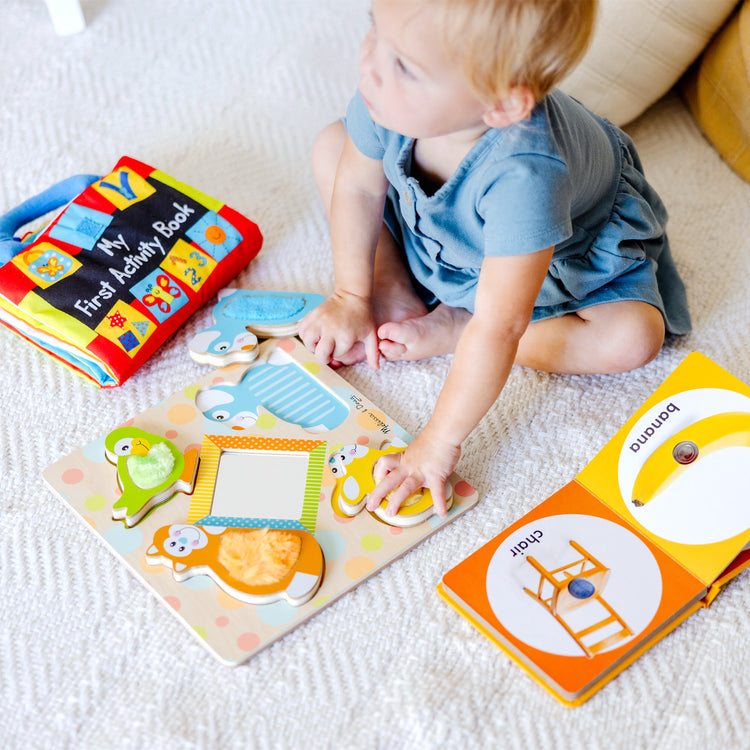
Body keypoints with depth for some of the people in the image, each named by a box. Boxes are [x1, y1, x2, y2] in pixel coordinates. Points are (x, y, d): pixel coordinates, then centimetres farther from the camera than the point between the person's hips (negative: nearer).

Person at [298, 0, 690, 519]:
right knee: (331, 148, -6)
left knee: (634, 339, -27)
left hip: (572, 246, -4)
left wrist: (438, 444, -39)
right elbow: (360, 186, -13)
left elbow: (499, 328, -45)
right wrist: (352, 296, -8)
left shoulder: (524, 176, -50)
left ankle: (449, 327, -13)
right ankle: (397, 288, -5)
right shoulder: (390, 90, -34)